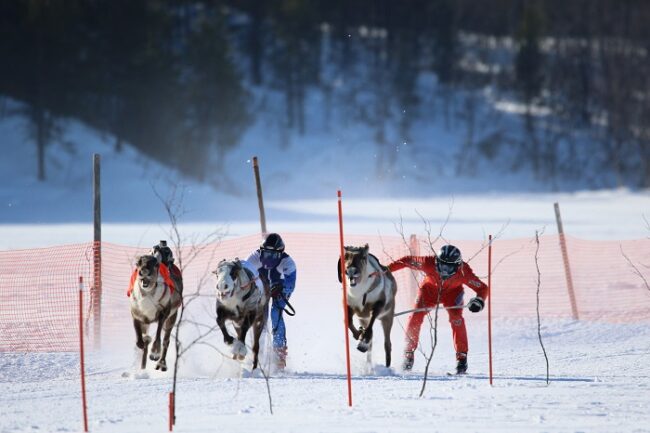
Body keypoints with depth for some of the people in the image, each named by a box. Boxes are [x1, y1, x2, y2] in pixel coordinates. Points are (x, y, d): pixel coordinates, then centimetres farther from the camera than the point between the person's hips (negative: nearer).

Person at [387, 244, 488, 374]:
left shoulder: (463, 272, -37)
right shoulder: (429, 263, -37)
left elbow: (482, 288, -29)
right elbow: (407, 261, -22)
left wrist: (479, 301, -49)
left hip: (452, 292, -1)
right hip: (430, 289, 1)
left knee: (456, 317, -25)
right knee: (415, 316, -16)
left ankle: (461, 356, -14)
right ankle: (409, 353, 3)